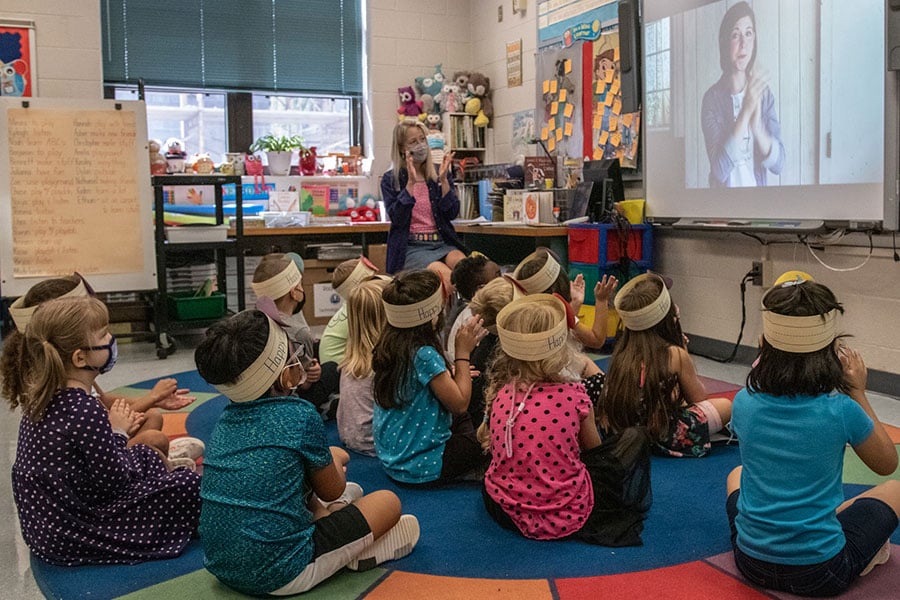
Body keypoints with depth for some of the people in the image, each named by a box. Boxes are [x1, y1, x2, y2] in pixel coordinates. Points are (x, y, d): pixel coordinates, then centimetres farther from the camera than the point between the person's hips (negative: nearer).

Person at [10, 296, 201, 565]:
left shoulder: (43, 397, -2)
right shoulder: (86, 412, -29)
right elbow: (112, 485, -21)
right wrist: (118, 433, -8)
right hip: (70, 538, -9)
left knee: (145, 455, 22)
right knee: (190, 485, -5)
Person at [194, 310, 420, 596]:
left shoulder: (227, 417, 3)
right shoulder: (300, 414, -15)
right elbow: (332, 491, 1)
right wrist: (333, 462, 21)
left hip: (221, 567, 7)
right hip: (280, 576, -7)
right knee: (388, 501, 9)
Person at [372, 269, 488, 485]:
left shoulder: (388, 344, -1)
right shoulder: (424, 355, -27)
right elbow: (460, 403, -19)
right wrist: (463, 353, -12)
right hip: (419, 465, -9)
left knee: (466, 421, 25)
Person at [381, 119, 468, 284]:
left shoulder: (439, 175, 14)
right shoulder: (390, 179, 6)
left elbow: (452, 214, 4)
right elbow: (397, 218, -8)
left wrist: (443, 180, -7)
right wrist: (411, 182, -14)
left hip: (442, 243, 3)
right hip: (410, 247, -3)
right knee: (445, 275, -33)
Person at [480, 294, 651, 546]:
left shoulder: (498, 394, -6)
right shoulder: (573, 395, -14)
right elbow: (593, 448, 3)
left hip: (505, 512, 4)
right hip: (568, 519, -3)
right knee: (635, 437, 14)